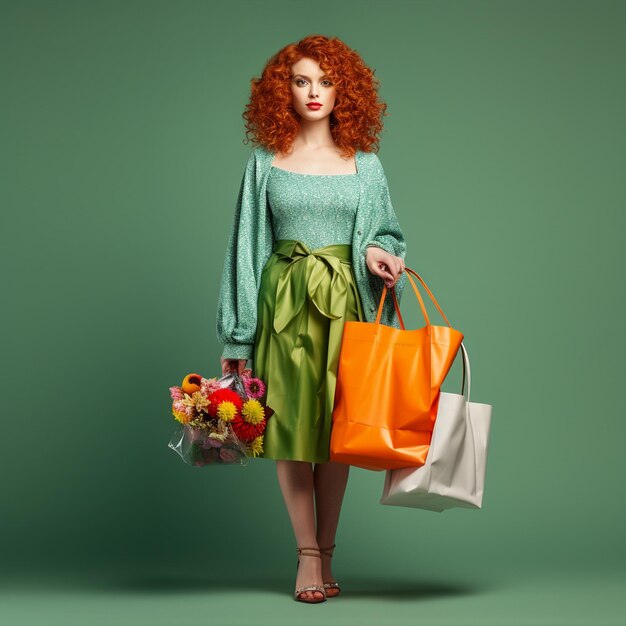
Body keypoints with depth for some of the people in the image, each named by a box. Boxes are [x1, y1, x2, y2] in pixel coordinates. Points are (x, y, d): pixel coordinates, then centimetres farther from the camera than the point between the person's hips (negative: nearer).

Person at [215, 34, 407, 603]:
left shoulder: (363, 164, 8)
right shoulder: (266, 163, 6)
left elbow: (385, 233, 14)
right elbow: (247, 246, 6)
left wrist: (376, 254, -12)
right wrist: (236, 334, 3)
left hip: (344, 301, 0)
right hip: (284, 301, 0)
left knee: (336, 428, 1)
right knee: (290, 426, -2)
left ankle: (324, 554, 11)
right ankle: (309, 556, 5)